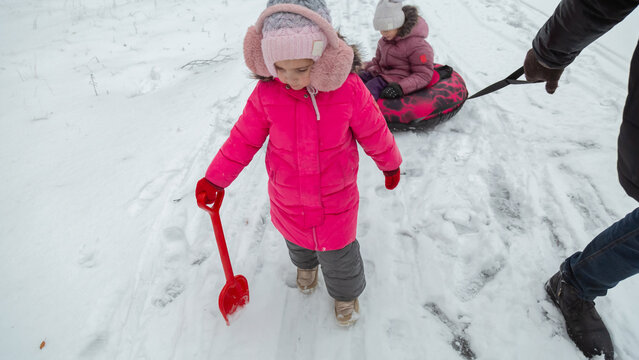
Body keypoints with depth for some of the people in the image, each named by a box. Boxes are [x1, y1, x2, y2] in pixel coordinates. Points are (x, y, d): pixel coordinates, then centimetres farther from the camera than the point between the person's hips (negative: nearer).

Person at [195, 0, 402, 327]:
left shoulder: (349, 89, -22)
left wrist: (390, 165, 8)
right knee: (298, 244, 29)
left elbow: (373, 132, -6)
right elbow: (243, 139, -5)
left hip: (336, 199, -2)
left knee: (337, 254, 16)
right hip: (288, 200, 3)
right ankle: (306, 265, 67)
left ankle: (346, 293, 51)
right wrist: (214, 179, 0)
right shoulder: (266, 94, -18)